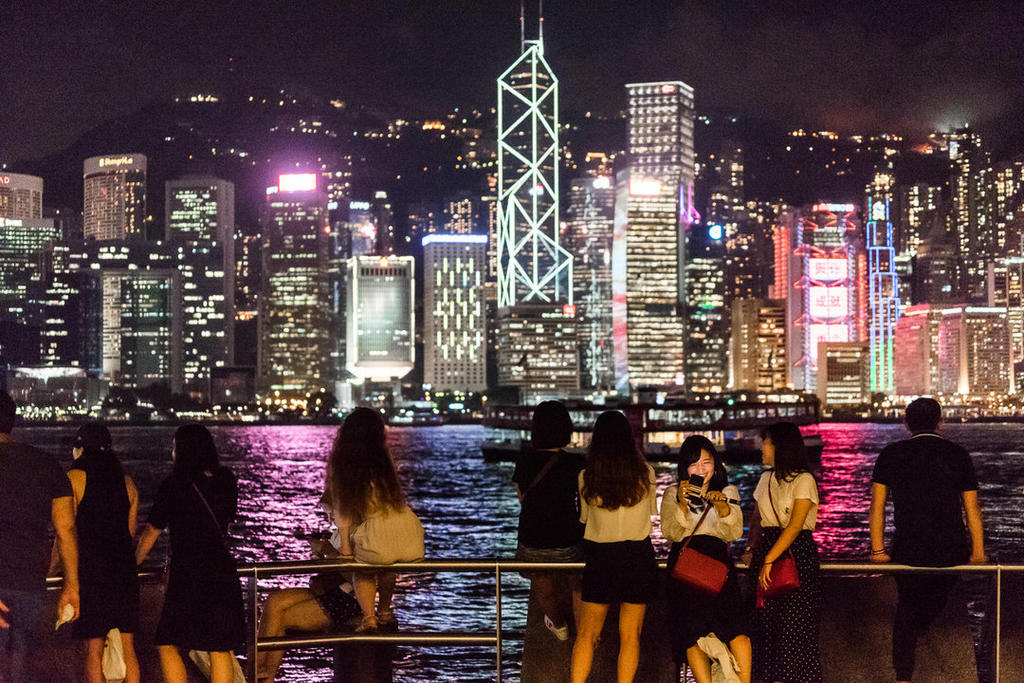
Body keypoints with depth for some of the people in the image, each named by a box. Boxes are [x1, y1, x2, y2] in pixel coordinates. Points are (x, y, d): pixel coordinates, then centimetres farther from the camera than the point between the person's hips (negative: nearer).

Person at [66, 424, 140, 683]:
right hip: (124, 569, 5)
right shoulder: (126, 482, 10)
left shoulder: (75, 477, -4)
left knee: (93, 650, -1)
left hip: (90, 568, -5)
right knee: (127, 647, 9)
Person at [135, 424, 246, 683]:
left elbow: (151, 531, -1)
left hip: (187, 574, -5)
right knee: (220, 648, 9)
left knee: (168, 644, 4)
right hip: (223, 572, 5)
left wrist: (133, 564, 12)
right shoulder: (226, 481, 7)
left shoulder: (175, 485, -7)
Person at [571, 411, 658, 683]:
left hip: (598, 556, 0)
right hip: (638, 555, 0)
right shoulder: (645, 474, -6)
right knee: (630, 635, 6)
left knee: (586, 633, 6)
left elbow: (583, 518, 6)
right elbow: (652, 512, 9)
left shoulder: (586, 477, -6)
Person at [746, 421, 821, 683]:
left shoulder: (803, 480, -8)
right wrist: (753, 548, 2)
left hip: (797, 553, -6)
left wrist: (769, 560, -20)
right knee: (767, 621, 3)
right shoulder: (766, 479, 14)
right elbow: (757, 519, 20)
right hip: (768, 548, 7)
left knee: (794, 621, -8)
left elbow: (795, 526, -16)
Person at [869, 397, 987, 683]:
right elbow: (972, 509, 3)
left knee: (906, 608, 18)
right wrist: (978, 552, 11)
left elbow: (877, 506, 0)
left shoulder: (891, 455, 0)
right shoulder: (958, 455, 0)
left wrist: (878, 550, 6)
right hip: (951, 551, 0)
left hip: (908, 552, 0)